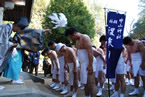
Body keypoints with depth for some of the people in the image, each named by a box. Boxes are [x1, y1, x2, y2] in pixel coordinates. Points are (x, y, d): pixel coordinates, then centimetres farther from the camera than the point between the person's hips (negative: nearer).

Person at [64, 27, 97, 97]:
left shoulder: (84, 38, -12)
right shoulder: (77, 40, 17)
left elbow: (90, 51, -20)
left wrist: (90, 65, -24)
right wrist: (80, 64, 14)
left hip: (88, 64, -9)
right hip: (83, 64, 9)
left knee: (91, 84, -9)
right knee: (85, 83, 12)